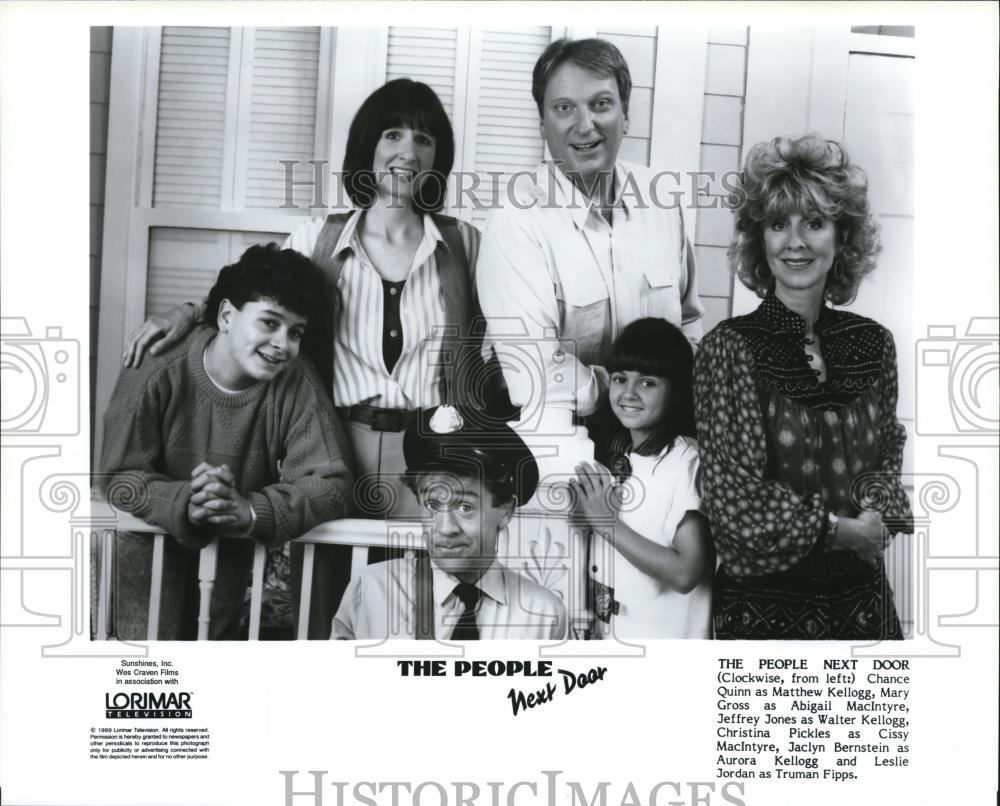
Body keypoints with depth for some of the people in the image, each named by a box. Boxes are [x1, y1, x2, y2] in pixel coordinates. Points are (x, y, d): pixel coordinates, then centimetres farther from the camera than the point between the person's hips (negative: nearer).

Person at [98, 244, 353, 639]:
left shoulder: (298, 383, -22)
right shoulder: (158, 373, -24)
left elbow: (330, 483, -25)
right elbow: (119, 475, -20)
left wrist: (247, 510, -41)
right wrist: (184, 503, -40)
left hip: (234, 543, 2)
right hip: (153, 535, -1)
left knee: (219, 637, 20)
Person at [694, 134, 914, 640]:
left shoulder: (873, 343, 1)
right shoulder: (730, 347, -13)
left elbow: (887, 456, 13)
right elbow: (737, 502, -15)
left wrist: (877, 511, -7)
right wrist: (842, 529, -12)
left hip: (863, 596, 5)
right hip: (765, 601, -4)